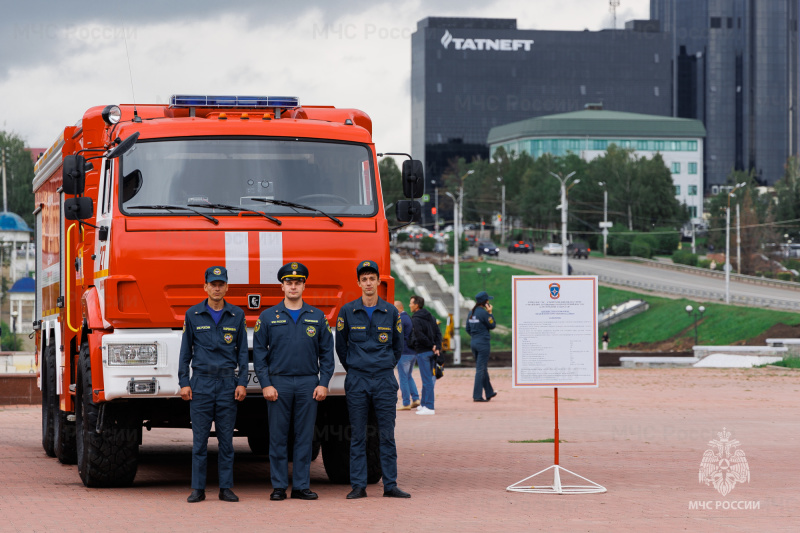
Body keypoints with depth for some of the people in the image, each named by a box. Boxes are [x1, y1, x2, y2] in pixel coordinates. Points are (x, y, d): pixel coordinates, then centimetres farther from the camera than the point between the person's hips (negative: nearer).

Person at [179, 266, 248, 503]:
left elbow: (242, 351, 9)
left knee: (226, 438, 2)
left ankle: (226, 487, 7)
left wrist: (242, 383, 0)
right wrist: (183, 383, 0)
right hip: (201, 382, -1)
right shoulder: (193, 315, 5)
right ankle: (198, 488, 3)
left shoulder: (237, 315, 7)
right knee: (200, 438, -1)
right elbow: (185, 351, 7)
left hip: (228, 382, 1)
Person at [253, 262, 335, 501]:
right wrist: (266, 384, -6)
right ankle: (279, 486, 6)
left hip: (308, 384, 1)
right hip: (278, 383, -1)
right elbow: (259, 353, 3)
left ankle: (301, 486, 7)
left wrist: (323, 383, 0)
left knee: (305, 437, 2)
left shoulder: (317, 317, 8)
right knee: (278, 437, 0)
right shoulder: (268, 317, 4)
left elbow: (326, 353, 9)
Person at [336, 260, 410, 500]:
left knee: (387, 435, 1)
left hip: (385, 380, 1)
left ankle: (390, 485, 4)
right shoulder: (347, 311, 2)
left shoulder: (391, 312, 5)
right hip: (357, 381, -1)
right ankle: (358, 486, 4)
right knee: (357, 436, 1)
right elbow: (341, 346, 12)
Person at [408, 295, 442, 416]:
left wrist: (431, 346, -12)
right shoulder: (430, 317, 12)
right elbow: (438, 333, 8)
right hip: (431, 352, 8)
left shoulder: (416, 319, -12)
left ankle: (429, 407, -7)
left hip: (422, 351, -8)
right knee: (428, 378, 15)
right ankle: (424, 404, 23)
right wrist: (437, 347, -1)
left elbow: (420, 336, -22)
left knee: (427, 380, -7)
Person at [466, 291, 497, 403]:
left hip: (474, 342, 8)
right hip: (483, 343, -8)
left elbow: (468, 329, 13)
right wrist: (490, 313, -4)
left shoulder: (471, 312, 9)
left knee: (483, 368, 17)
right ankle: (477, 396, -6)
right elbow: (492, 325, -8)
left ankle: (489, 392, 28)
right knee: (481, 369, -5)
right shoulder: (483, 312, -15)